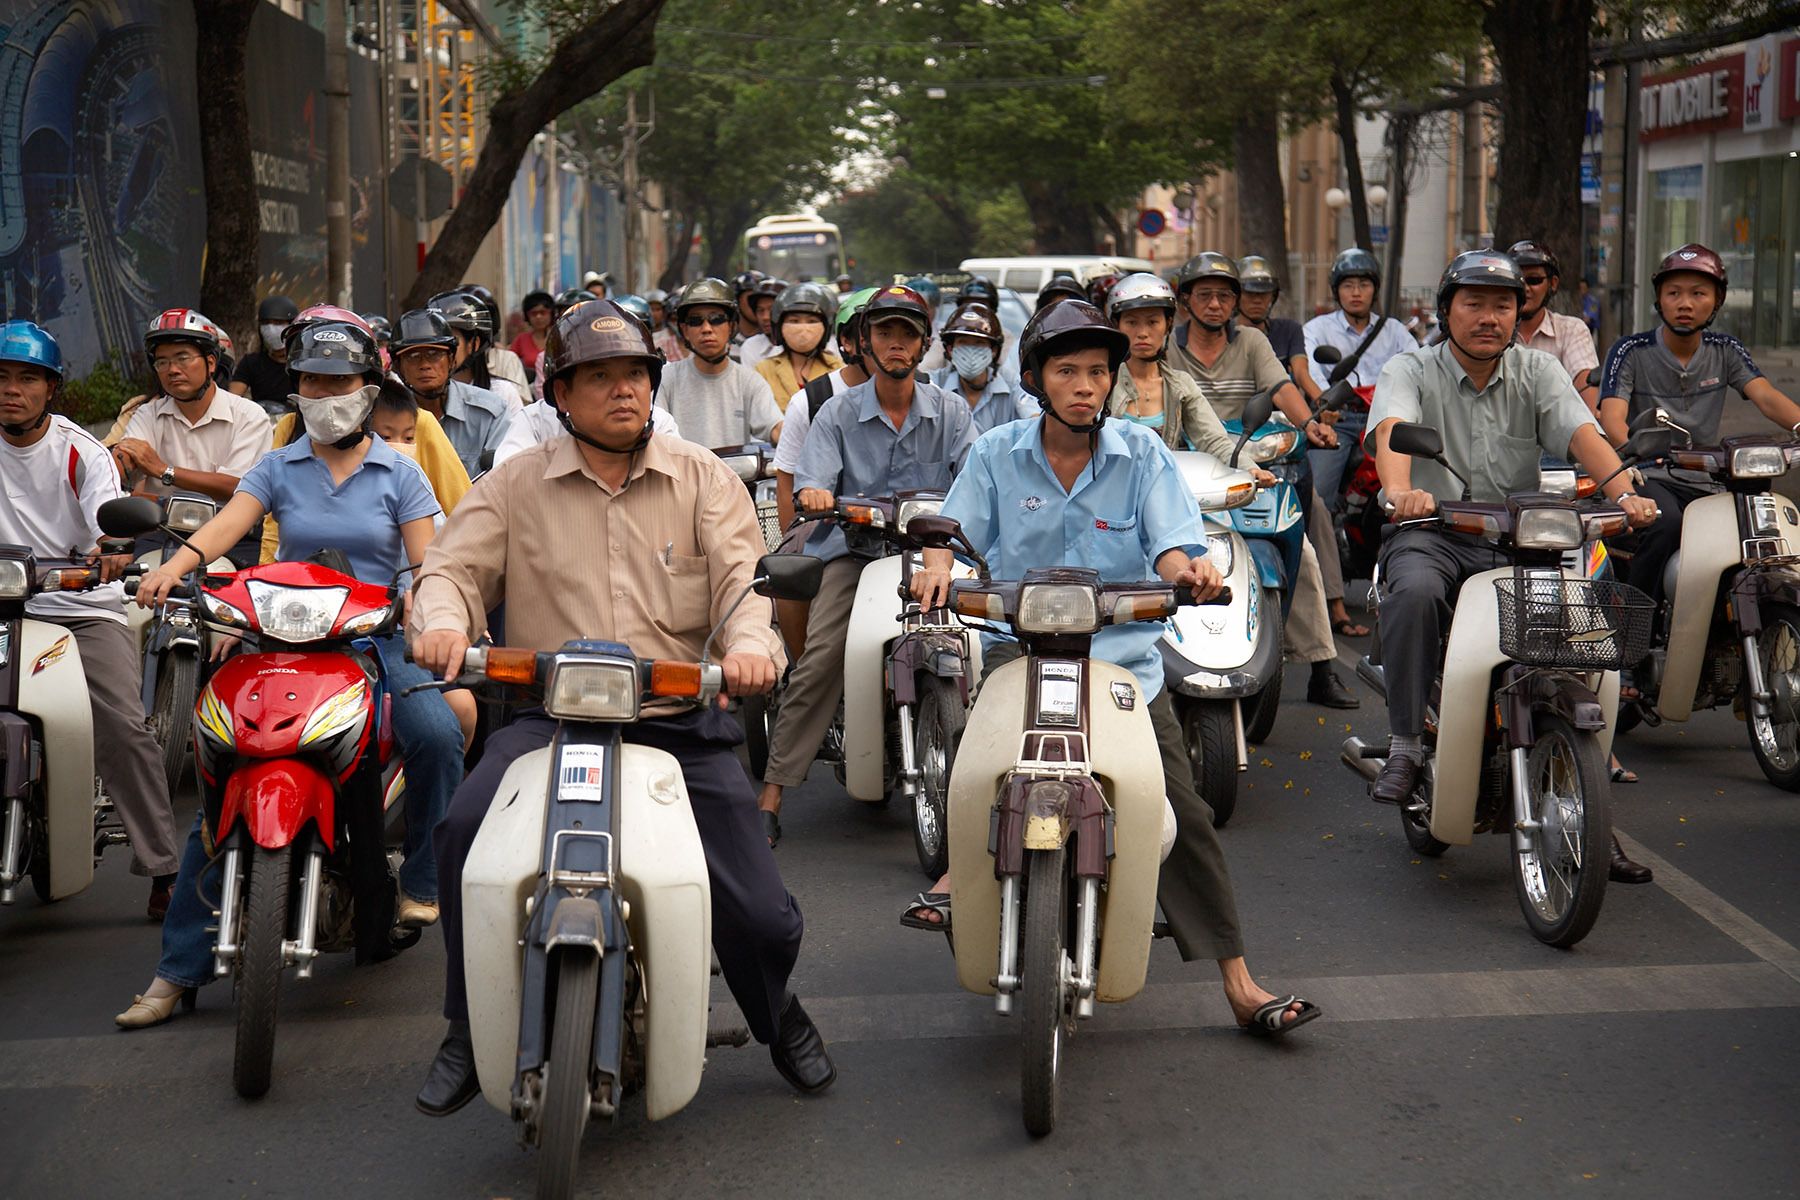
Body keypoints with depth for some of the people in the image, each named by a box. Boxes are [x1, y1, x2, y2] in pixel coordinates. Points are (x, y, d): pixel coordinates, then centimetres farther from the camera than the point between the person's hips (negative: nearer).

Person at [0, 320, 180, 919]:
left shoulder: (82, 453, -1)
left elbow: (111, 519, -15)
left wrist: (110, 551, -37)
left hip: (84, 608, -2)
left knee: (124, 728, -16)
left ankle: (163, 868, -11)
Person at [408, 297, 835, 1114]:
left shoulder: (702, 479, 9)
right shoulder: (517, 485, 10)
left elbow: (742, 575, -2)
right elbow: (454, 566, 4)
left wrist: (750, 643, -24)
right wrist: (443, 621, -21)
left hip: (680, 718, 0)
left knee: (760, 915, -6)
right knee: (466, 828, -28)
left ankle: (779, 1018, 31)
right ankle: (470, 1031, -7)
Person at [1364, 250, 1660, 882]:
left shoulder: (1538, 372, 9)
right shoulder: (1409, 371, 1)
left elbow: (1581, 433, -8)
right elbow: (1392, 430, -21)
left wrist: (1625, 492, -28)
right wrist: (1400, 491, -43)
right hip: (1433, 536, -3)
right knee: (1414, 591, -36)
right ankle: (1405, 747, -23)